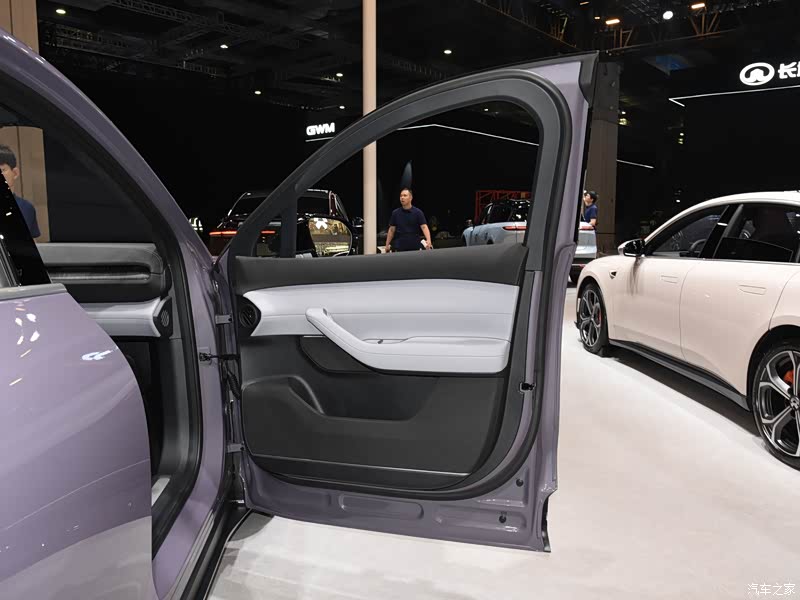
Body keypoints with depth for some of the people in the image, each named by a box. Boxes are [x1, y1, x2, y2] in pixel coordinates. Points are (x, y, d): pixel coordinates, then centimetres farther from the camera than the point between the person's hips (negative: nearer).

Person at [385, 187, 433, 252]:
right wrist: (387, 244, 7)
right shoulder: (395, 213, 5)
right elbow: (391, 230, 11)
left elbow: (424, 227, -13)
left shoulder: (418, 212, -3)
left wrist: (428, 240, -30)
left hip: (415, 247, -2)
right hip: (399, 247, 2)